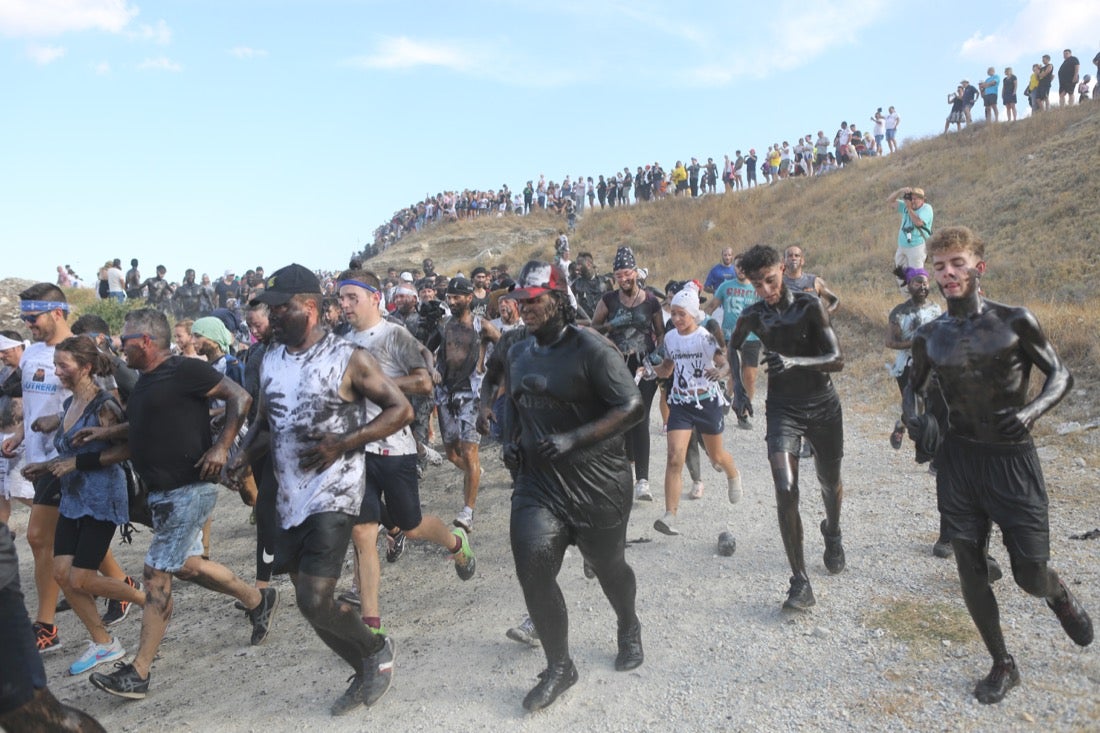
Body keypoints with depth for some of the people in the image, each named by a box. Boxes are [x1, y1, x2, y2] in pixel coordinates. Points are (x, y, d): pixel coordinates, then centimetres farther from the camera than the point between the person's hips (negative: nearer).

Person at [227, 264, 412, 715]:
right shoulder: (270, 360, 8)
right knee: (310, 603, 14)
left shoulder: (348, 357, -11)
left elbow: (401, 410, -9)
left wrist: (343, 444, -20)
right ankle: (366, 672, 35)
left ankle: (376, 648, 15)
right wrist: (245, 455, -2)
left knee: (315, 601, -14)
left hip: (333, 494, -7)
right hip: (290, 498, 7)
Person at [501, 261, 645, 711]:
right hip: (538, 478, 5)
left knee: (607, 566, 15)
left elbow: (632, 407, -18)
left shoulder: (591, 350, -14)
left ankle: (629, 630, 49)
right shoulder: (517, 354, 7)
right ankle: (559, 667, 11)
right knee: (533, 568, -11)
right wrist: (510, 439, 5)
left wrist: (573, 439, -25)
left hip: (597, 481, -4)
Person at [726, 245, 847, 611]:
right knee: (785, 491, -16)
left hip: (823, 406, 0)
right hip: (782, 409, 1)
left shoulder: (810, 306, -13)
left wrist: (794, 361, -34)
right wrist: (737, 386, 8)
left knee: (830, 483, 18)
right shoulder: (753, 316, -3)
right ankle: (800, 583, -11)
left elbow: (837, 359, -18)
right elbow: (733, 346, 19)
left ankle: (832, 532, 54)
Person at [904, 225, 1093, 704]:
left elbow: (1060, 375, 0)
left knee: (1031, 577, 0)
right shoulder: (929, 337, 2)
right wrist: (911, 415, -4)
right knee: (970, 569, 7)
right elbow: (914, 384, 17)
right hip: (958, 459, 3)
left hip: (1013, 459, -3)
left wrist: (1032, 410, -20)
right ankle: (1003, 665, 28)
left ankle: (1060, 596, 39)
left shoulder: (1015, 321, -7)